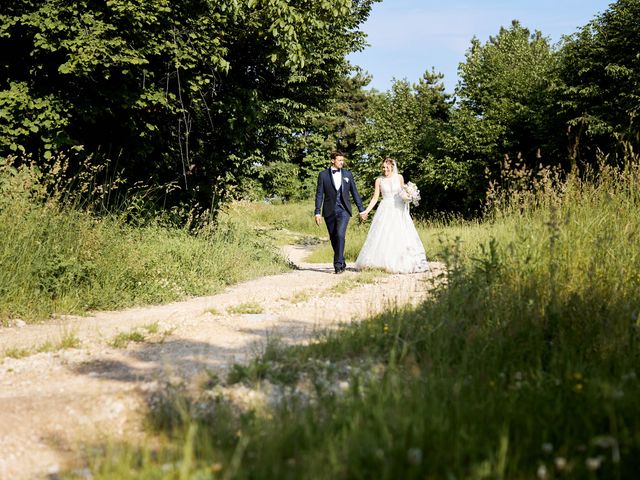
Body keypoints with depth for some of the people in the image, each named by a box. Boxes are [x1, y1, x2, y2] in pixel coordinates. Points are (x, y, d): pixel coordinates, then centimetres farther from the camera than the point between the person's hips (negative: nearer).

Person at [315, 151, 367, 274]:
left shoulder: (348, 174, 8)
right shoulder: (323, 175, 3)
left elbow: (354, 193, 12)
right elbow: (319, 194, 2)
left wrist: (361, 210, 11)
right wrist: (317, 212, -4)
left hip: (343, 210, -1)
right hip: (329, 211, 1)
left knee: (340, 235, -19)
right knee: (333, 238, 7)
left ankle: (338, 264, -17)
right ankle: (342, 263, 22)